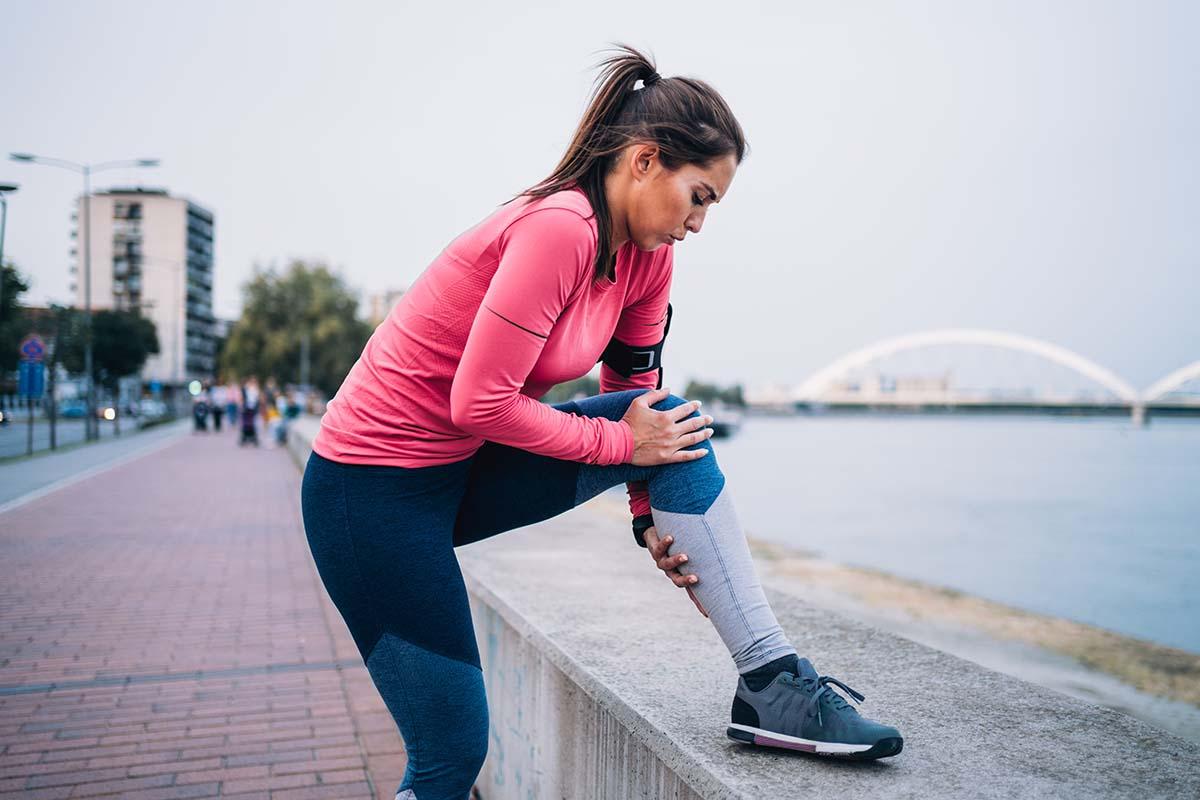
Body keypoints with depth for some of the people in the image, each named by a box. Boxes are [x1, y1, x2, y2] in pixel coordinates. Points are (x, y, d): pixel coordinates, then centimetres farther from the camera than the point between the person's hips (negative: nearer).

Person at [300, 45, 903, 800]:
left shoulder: (648, 257, 1)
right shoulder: (559, 227, -25)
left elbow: (640, 406, 10)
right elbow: (480, 403, -25)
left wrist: (652, 517, 1)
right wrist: (621, 441, -15)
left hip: (467, 468, 8)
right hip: (374, 484, -8)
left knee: (678, 427, -7)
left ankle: (772, 682, -7)